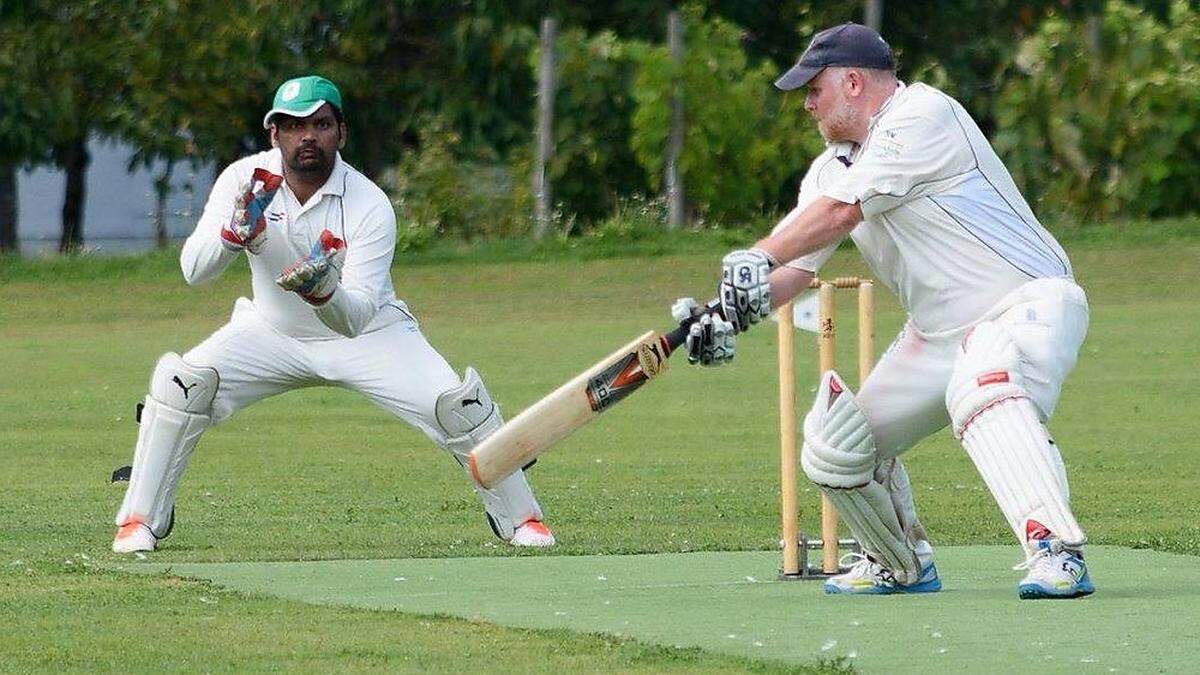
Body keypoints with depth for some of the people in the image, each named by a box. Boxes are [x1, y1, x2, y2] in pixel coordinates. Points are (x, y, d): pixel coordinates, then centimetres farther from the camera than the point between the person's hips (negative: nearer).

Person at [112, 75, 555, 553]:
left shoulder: (369, 207, -25)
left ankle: (520, 518, 4)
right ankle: (140, 521, -6)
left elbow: (357, 317, -33)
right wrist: (238, 230, -41)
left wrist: (323, 292, -55)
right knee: (181, 383, -22)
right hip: (272, 331, 2)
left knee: (455, 403, -19)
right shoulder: (244, 180, -17)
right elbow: (193, 270, -22)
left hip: (365, 333, -2)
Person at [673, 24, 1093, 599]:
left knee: (980, 386, -40)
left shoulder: (923, 115, -14)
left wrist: (757, 259, -28)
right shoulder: (831, 167, 13)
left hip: (1030, 299, -9)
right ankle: (902, 566, 28)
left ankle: (1055, 552, -46)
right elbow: (796, 268, 6)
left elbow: (842, 211, -22)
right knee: (833, 442, 6)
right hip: (938, 332, 9)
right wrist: (727, 315, -13)